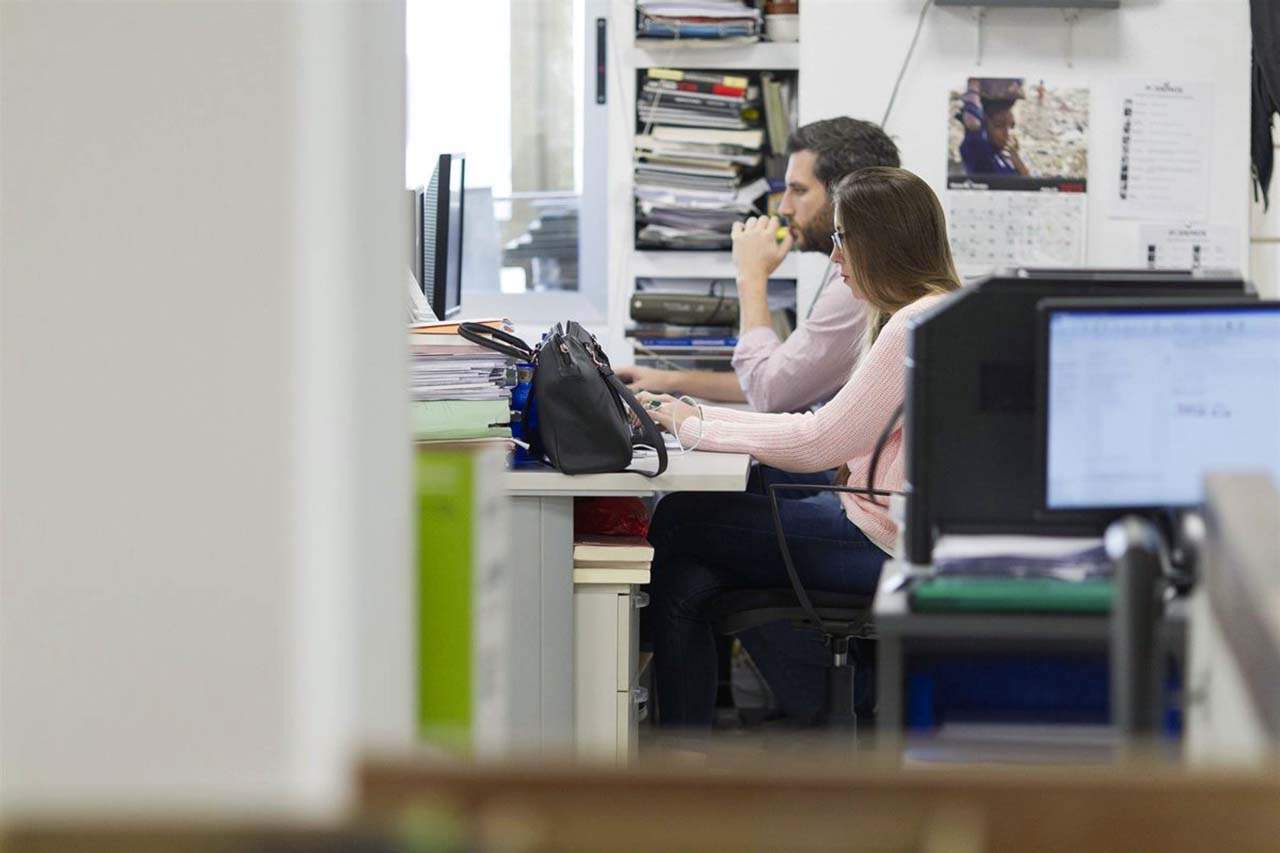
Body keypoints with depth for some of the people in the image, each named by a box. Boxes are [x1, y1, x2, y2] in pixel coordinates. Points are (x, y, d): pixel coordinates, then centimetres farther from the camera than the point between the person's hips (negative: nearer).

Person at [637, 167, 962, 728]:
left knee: (678, 525, -3)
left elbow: (817, 442, -18)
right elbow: (832, 432, 16)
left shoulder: (919, 326, -16)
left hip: (892, 547, -10)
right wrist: (694, 414, 11)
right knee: (688, 580, -1)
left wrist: (694, 428, -7)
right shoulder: (913, 317, 18)